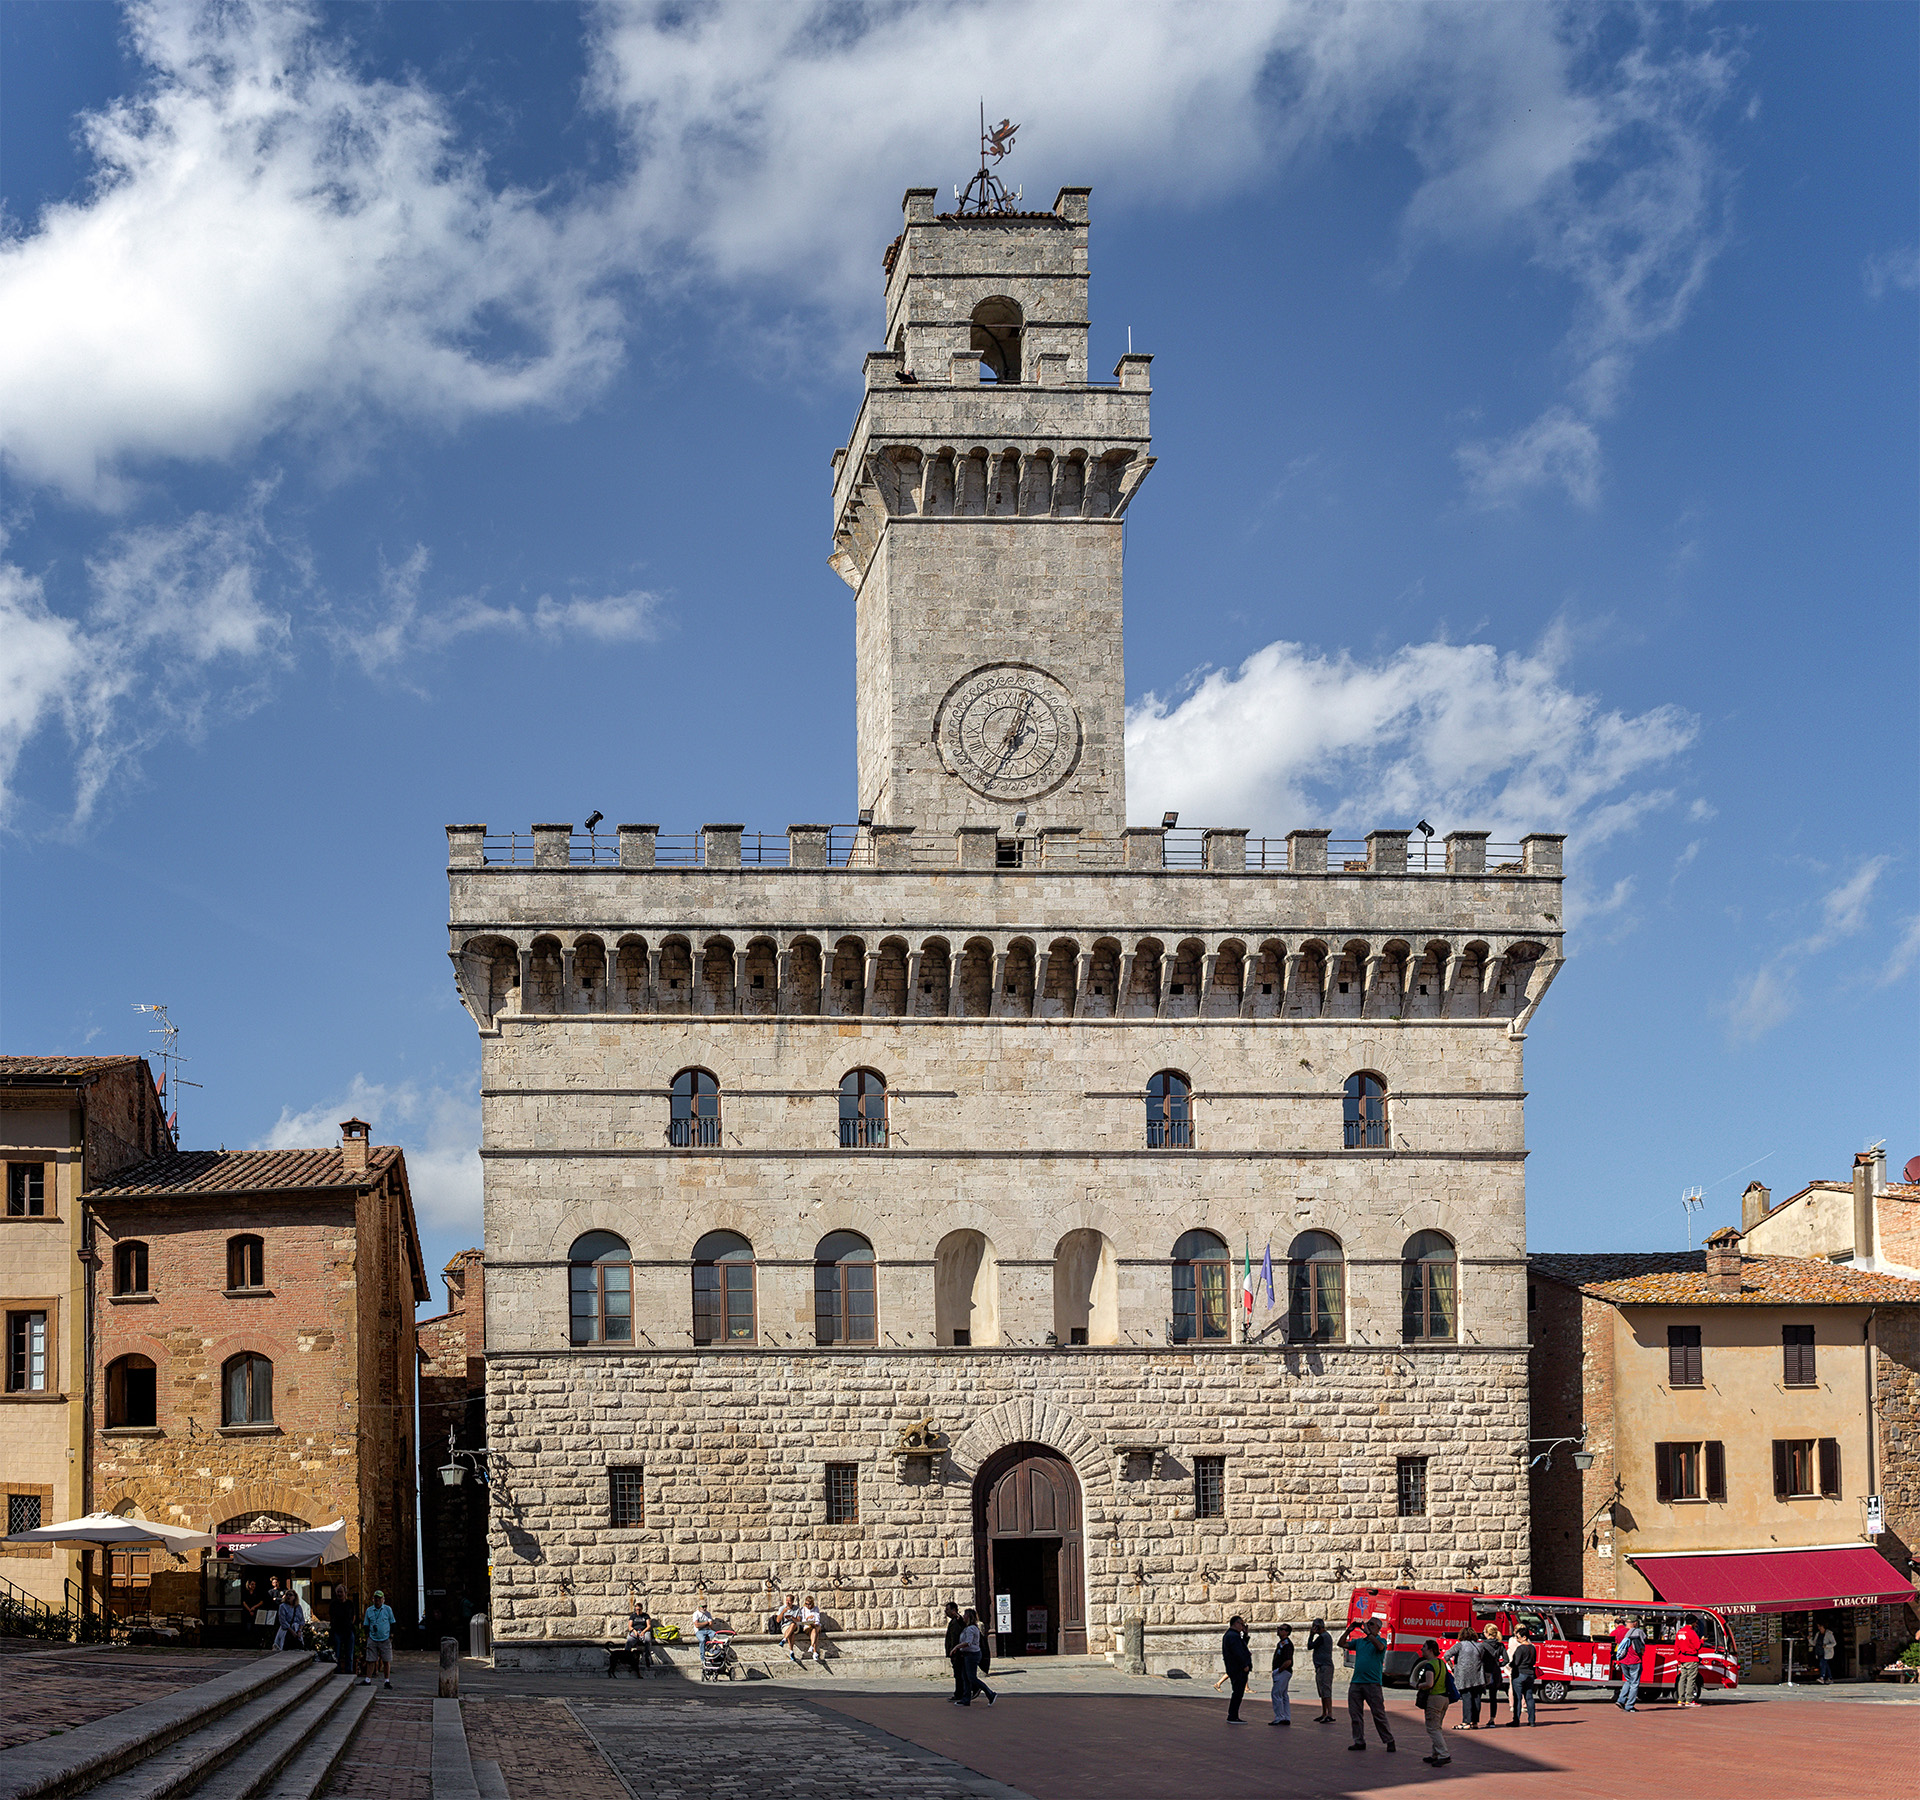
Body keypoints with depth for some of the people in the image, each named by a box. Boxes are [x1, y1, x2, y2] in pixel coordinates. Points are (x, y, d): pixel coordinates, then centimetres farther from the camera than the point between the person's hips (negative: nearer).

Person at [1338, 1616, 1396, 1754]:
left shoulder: (1381, 1640, 2)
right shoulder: (1359, 1641, 17)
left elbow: (1379, 1646, -21)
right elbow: (1342, 1644, 15)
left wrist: (1367, 1632, -20)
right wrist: (1348, 1631, 4)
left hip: (1373, 1683, -6)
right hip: (1356, 1682, 6)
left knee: (1379, 1714, -4)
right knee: (1355, 1713, 4)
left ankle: (1389, 1741, 6)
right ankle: (1359, 1741, 10)